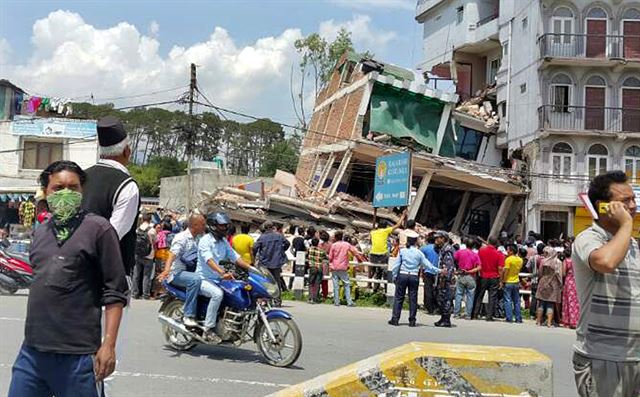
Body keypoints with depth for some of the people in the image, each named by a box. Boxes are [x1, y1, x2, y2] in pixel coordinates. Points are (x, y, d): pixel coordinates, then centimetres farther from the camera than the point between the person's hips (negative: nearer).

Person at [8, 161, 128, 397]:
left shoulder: (98, 229, -5)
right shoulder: (40, 233, 14)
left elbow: (115, 293, -8)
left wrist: (108, 345, -13)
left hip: (77, 356, -5)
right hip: (32, 351, 6)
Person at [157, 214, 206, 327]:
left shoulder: (198, 238, 13)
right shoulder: (181, 237, -13)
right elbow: (172, 254, -28)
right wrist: (166, 270, -45)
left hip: (190, 270, 8)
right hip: (177, 272, -8)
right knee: (195, 280, -34)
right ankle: (188, 315, -29)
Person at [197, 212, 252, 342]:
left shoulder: (224, 241, 14)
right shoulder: (205, 240, -13)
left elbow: (235, 256, 12)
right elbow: (209, 260, -29)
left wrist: (250, 268, -2)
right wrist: (222, 273, -44)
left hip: (218, 280, 8)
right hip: (204, 279, -8)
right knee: (217, 293, -36)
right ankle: (208, 329, -29)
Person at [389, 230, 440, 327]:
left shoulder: (402, 251, 0)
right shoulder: (419, 253, 0)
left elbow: (396, 265, 0)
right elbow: (428, 265, 0)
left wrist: (394, 276, 8)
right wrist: (438, 271, 6)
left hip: (402, 275, 0)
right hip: (414, 277, 0)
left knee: (398, 297, 5)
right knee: (413, 299, 7)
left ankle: (395, 319, 4)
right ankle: (412, 320, 9)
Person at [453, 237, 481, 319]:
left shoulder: (459, 252, -1)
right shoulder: (475, 255, -2)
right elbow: (478, 267, -9)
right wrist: (469, 271, -6)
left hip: (461, 276, 1)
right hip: (471, 277, 0)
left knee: (459, 295, 8)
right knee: (470, 296, 5)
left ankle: (456, 313, 6)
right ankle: (469, 315, 6)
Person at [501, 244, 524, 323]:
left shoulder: (509, 259, -16)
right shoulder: (520, 260, 4)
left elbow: (505, 271, -17)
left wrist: (502, 281, -10)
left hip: (508, 282, -6)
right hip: (516, 282, 6)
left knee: (508, 301, -1)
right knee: (517, 301, 11)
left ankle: (509, 318, -3)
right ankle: (518, 318, 12)